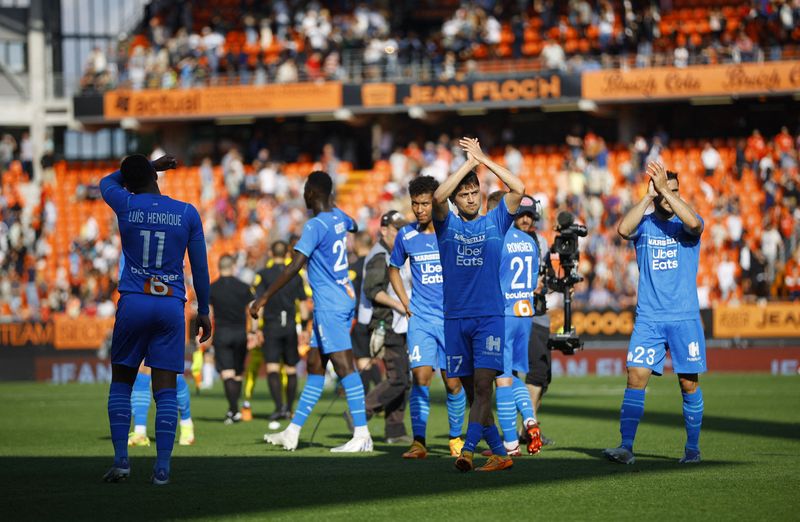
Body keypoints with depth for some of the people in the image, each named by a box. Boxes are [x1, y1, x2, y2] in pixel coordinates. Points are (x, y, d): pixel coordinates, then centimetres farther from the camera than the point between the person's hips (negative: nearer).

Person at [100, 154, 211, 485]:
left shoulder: (126, 206, 0)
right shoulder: (187, 214, 2)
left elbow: (107, 182, 25)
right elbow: (200, 267, 6)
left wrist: (151, 166, 31)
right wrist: (203, 311, 15)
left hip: (133, 303, 0)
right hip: (172, 307, 1)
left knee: (121, 381, 12)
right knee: (166, 389, 1)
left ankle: (121, 458, 0)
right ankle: (162, 467, -6)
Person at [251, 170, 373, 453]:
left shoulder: (315, 226, -16)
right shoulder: (339, 217, 10)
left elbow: (294, 266, -23)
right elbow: (353, 226, 37)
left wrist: (264, 298, -20)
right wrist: (332, 207, 55)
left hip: (330, 304, -9)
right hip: (344, 297, 9)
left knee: (343, 365, -11)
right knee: (314, 365, 12)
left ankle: (362, 435, -15)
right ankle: (292, 432, 17)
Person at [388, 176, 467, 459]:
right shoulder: (406, 236, 4)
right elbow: (394, 269, 21)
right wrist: (406, 303, 10)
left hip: (453, 318, -1)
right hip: (420, 318, 1)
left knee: (453, 382, 0)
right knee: (421, 377, -12)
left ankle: (456, 437, 19)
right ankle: (419, 442, -10)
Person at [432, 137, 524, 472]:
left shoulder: (494, 222, 10)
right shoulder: (447, 224, 10)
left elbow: (518, 189, -4)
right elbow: (438, 197, -11)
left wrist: (483, 159, -3)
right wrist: (468, 162, -8)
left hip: (489, 316, -2)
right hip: (455, 317, 2)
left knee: (483, 385, -16)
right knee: (471, 391, 3)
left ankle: (468, 450, -25)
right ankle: (499, 453, 11)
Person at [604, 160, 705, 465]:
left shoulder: (685, 225, 3)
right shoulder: (643, 225, 7)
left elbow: (693, 222, -21)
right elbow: (623, 229, -16)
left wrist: (665, 189, -19)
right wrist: (650, 195, -14)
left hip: (684, 317, -1)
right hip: (648, 319, 1)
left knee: (689, 383, 2)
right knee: (636, 377, -9)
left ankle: (693, 448, 15)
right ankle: (626, 447, -11)